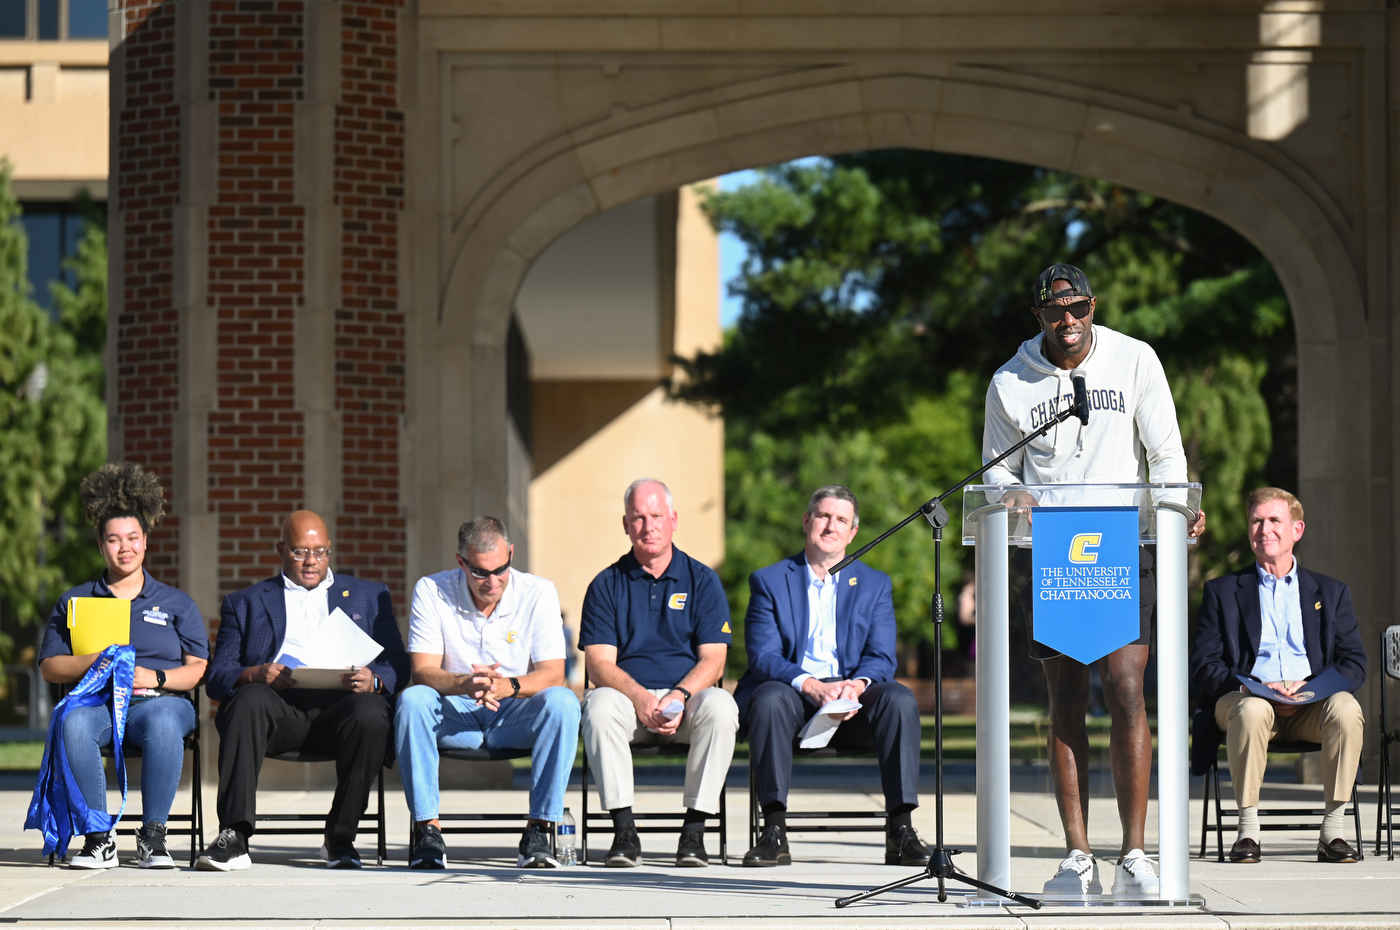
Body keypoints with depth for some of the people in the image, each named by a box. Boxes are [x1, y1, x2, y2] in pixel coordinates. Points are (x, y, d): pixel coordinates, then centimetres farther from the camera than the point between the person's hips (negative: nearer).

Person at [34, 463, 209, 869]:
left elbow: (197, 669, 9)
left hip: (157, 699, 0)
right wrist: (94, 662, -8)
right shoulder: (75, 602, 21)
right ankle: (98, 837, -33)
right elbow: (49, 666, 11)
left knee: (163, 722, -40)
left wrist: (154, 677, -10)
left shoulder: (176, 603, 20)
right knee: (74, 722, -38)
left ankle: (153, 836, -29)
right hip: (96, 699, 1)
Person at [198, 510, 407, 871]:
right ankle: (233, 838, -37)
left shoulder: (368, 596, 25)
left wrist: (372, 680, -11)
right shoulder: (245, 603, 23)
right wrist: (255, 675, -13)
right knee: (249, 701, -34)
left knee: (370, 715, -34)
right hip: (278, 708, 0)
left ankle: (340, 838, -19)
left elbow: (397, 667, 14)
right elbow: (218, 677, 11)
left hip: (338, 706, 0)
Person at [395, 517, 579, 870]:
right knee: (412, 700, -31)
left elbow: (553, 674, -12)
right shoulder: (432, 592, -6)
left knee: (562, 702, -31)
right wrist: (463, 684, -36)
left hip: (515, 716, 0)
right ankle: (427, 830, -28)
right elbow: (422, 671, -13)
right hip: (454, 715, 0)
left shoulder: (538, 593, -5)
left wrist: (509, 686, -34)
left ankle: (539, 830, -29)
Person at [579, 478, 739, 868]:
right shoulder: (606, 585, 9)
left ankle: (694, 830, -26)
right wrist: (640, 698, -21)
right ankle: (624, 830, -29)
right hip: (629, 696, 0)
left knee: (720, 707, -33)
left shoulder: (702, 580, 8)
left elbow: (713, 660, 0)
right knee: (599, 705, -33)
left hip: (688, 694, 0)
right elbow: (599, 664, -1)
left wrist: (679, 697, -20)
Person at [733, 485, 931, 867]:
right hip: (793, 692, -1)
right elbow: (763, 656, -3)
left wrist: (857, 685, -21)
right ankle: (774, 829, -33)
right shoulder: (769, 581, 9)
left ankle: (900, 828, -28)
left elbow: (882, 657, 4)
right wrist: (810, 685, -22)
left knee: (900, 699, -29)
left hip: (853, 696, 1)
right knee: (770, 699, -36)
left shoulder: (874, 584, 15)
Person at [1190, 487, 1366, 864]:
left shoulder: (1330, 592, 21)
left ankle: (1332, 831, -29)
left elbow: (1354, 664, 10)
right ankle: (1248, 830, -32)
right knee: (1251, 711, -38)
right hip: (1246, 696, -1)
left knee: (1346, 708, -33)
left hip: (1310, 706, 1)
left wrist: (1312, 687, -11)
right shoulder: (1223, 591, 17)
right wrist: (1254, 687, -13)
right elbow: (1203, 667, 6)